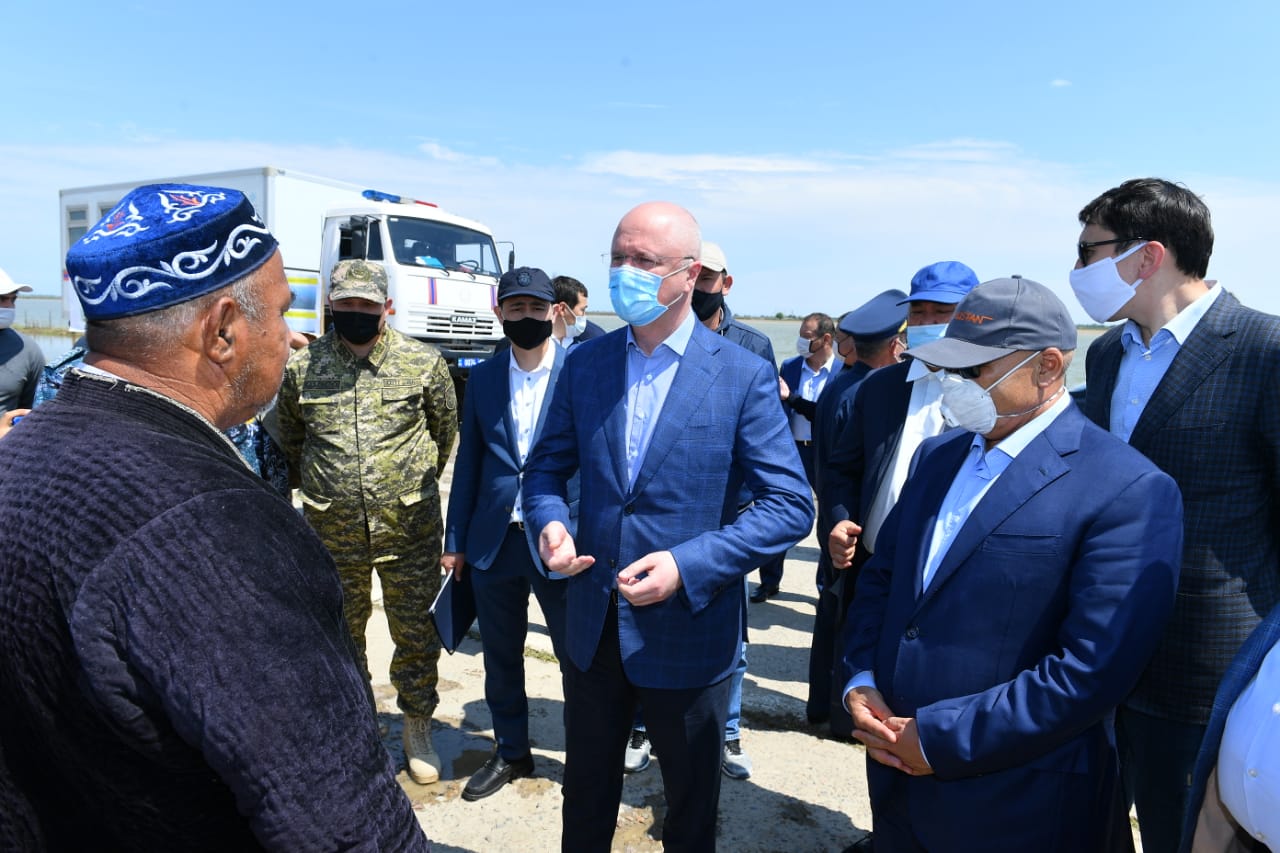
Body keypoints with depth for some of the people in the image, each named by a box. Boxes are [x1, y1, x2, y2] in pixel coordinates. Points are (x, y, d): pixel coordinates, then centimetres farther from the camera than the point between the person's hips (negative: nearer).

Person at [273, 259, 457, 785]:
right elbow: (288, 439, 14)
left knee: (418, 637, 9)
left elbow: (445, 427, 9)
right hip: (333, 533, 2)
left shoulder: (423, 363, -5)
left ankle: (417, 730, 31)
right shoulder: (302, 367, -2)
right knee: (341, 636, 17)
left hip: (410, 530, -1)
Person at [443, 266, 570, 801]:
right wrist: (454, 540, 9)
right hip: (493, 540, 4)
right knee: (500, 656, 17)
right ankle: (511, 752, 37)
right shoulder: (483, 377, 6)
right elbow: (468, 460, 9)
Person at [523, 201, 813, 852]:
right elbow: (545, 469, 8)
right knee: (585, 797, 25)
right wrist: (549, 523, -14)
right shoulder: (585, 363, -1)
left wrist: (688, 566, -23)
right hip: (592, 627, 4)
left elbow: (791, 506, -13)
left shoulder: (744, 377, -12)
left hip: (688, 634, -3)